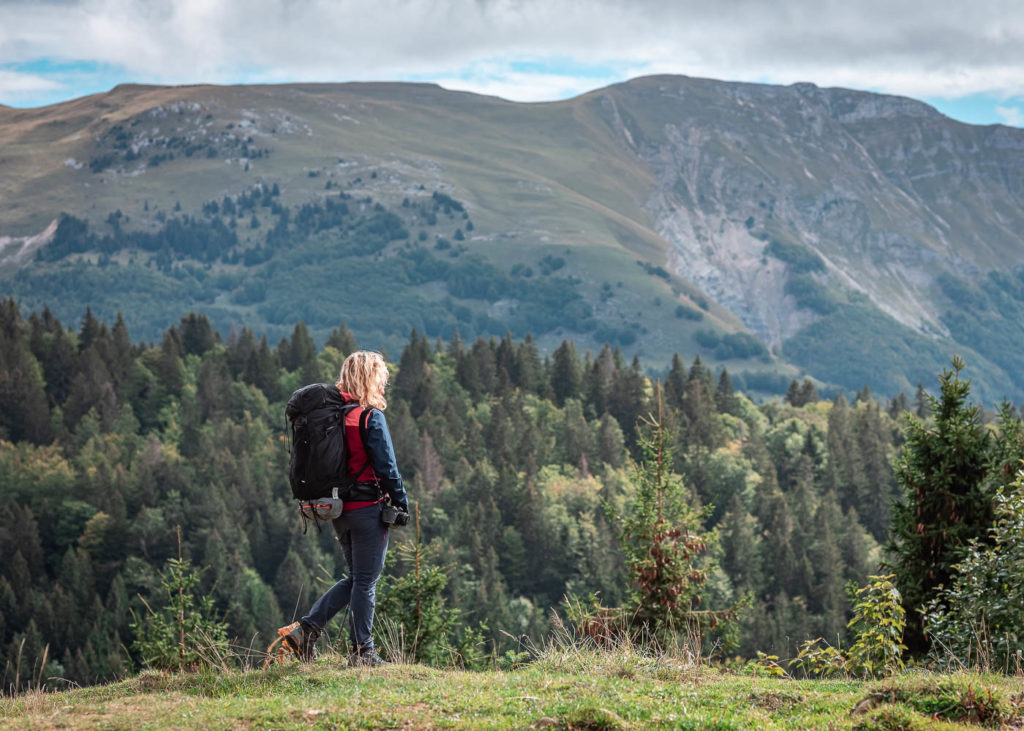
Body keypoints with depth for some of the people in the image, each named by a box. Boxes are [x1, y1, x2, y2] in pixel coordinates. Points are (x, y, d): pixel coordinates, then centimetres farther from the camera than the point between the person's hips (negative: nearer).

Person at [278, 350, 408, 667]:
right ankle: (362, 652, 7)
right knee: (366, 581, 2)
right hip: (368, 507, -7)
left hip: (338, 509, 7)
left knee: (356, 578, 17)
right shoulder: (370, 417, -13)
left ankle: (306, 628, 6)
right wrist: (401, 503, -3)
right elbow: (386, 466, -13)